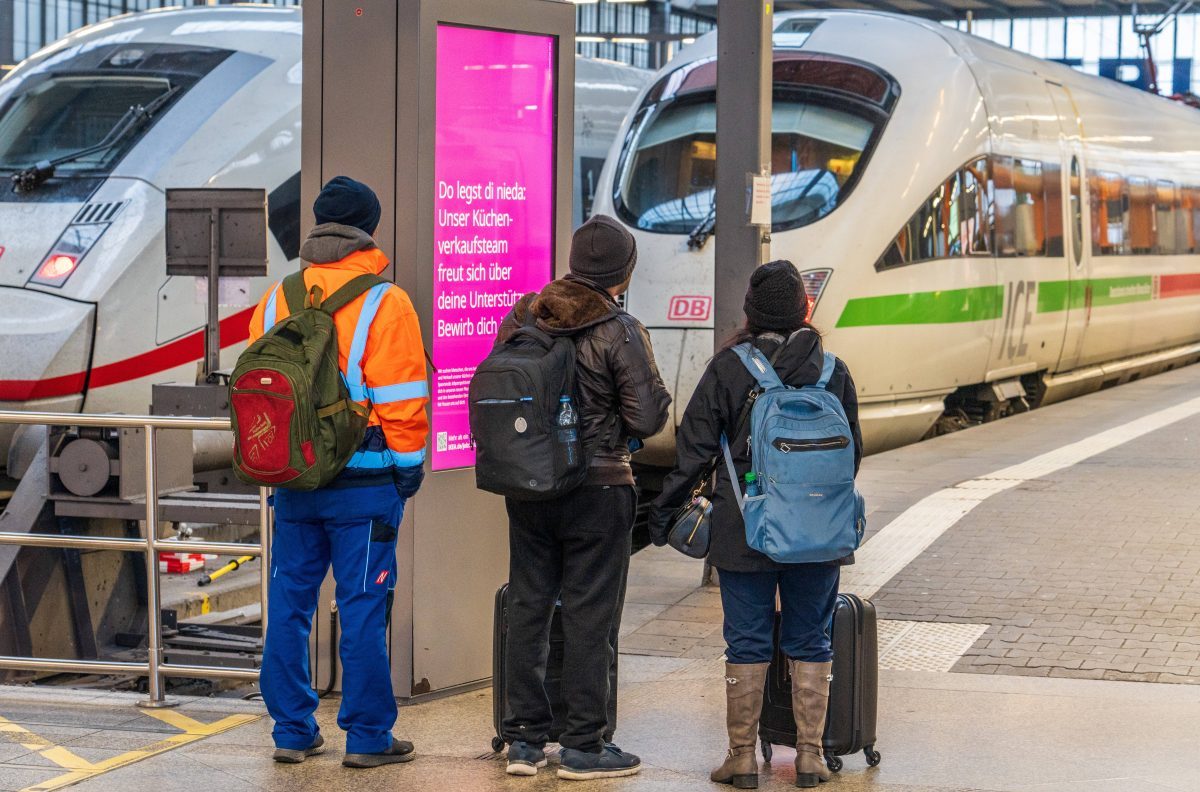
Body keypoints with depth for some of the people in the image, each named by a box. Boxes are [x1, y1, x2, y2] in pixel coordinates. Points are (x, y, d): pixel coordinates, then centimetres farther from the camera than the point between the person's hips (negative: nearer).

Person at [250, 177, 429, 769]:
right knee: (362, 608, 0)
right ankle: (368, 737, 5)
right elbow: (400, 399, -11)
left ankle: (292, 731, 15)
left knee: (289, 604, 11)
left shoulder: (276, 300, 7)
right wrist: (409, 466, 0)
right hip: (364, 481, -5)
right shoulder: (383, 304, -9)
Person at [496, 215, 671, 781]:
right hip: (597, 491, -5)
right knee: (589, 614, 3)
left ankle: (523, 739, 17)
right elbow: (648, 418, -13)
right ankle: (583, 745, 7)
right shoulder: (621, 332, -13)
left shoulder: (522, 317, 1)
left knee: (528, 606, 12)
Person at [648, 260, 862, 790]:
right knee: (810, 642, 10)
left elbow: (695, 447, -5)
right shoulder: (833, 372, 1)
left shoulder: (728, 368, -5)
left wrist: (664, 510, 4)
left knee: (747, 642, 5)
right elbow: (852, 452, 9)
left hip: (744, 530, -2)